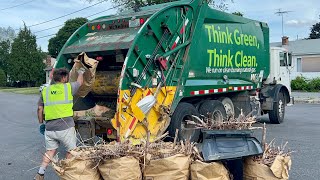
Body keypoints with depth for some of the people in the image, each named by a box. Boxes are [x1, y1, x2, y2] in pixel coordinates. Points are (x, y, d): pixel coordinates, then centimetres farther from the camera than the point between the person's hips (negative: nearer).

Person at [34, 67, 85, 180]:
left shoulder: (45, 90, 9)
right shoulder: (68, 87, 0)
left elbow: (40, 109, 12)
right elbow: (80, 82, 20)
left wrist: (41, 123, 24)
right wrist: (81, 73, 40)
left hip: (49, 128, 4)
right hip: (65, 127, -4)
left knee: (50, 151, 18)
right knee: (71, 150, 14)